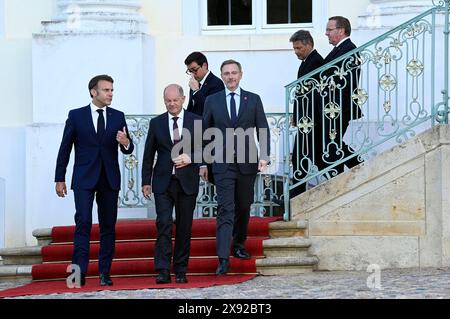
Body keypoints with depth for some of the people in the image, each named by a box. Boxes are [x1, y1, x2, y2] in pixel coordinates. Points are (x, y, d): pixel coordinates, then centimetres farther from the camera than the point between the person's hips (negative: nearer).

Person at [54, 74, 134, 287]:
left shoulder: (118, 117, 9)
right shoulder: (76, 116, 3)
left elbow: (128, 150, 9)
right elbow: (65, 149, 5)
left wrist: (126, 142, -16)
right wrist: (59, 179, 2)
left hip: (110, 179, 3)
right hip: (84, 179, -3)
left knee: (108, 226, 4)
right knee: (83, 222, -13)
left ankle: (105, 273, 8)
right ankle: (79, 271, -16)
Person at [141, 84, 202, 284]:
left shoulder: (196, 121, 5)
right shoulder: (156, 123, 8)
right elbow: (148, 155, 10)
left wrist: (190, 158, -13)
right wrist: (146, 181, 5)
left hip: (187, 182, 0)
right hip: (163, 183, 0)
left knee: (184, 227, 4)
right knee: (164, 224, -11)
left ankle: (180, 271, 11)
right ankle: (163, 271, -15)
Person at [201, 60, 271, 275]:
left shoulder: (253, 100, 6)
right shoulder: (212, 101, 7)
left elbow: (263, 130, 3)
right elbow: (205, 133, 11)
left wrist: (264, 156, -10)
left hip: (247, 162, 1)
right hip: (222, 163, -1)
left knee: (244, 207, 12)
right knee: (225, 209, -10)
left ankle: (239, 244, 34)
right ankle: (223, 259, -16)